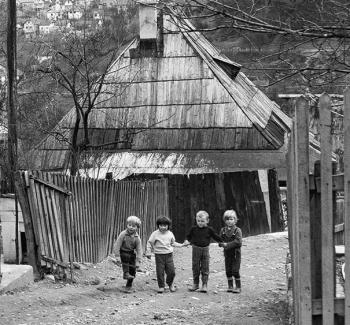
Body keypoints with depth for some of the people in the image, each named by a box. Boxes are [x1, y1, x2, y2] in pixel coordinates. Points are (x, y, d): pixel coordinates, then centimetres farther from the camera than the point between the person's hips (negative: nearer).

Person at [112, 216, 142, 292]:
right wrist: (117, 257, -23)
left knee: (133, 269, -4)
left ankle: (128, 286, 12)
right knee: (126, 257, -35)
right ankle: (125, 273, -30)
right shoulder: (123, 234, -17)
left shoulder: (137, 238, -11)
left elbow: (139, 250, -9)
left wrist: (138, 261, -14)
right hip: (123, 252, -2)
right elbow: (117, 245, -17)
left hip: (132, 254, 2)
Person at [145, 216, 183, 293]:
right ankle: (161, 286, 11)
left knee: (171, 271, 1)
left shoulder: (170, 234, 7)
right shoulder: (155, 234, -5)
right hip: (159, 255, -3)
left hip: (169, 255, 3)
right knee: (160, 272, -2)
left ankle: (170, 283, 26)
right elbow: (149, 243, 1)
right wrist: (148, 252, -1)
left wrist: (181, 245, 16)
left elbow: (173, 243, 22)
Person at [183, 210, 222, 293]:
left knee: (205, 268, 0)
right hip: (196, 249, 1)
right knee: (195, 267, 6)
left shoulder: (209, 230, -2)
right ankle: (195, 284, 17)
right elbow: (189, 236, 12)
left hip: (205, 249, -1)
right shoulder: (193, 229, 0)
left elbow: (216, 237, 6)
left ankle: (204, 285, 5)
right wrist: (187, 241, -6)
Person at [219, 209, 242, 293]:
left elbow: (238, 242, -18)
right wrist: (222, 244, -17)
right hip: (227, 253, 5)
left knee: (235, 271, -5)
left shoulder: (237, 230, -9)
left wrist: (227, 244, -22)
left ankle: (238, 287, 4)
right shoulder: (223, 230, 6)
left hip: (235, 253, -5)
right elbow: (220, 240, 6)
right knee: (228, 271, 8)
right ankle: (230, 286, 19)